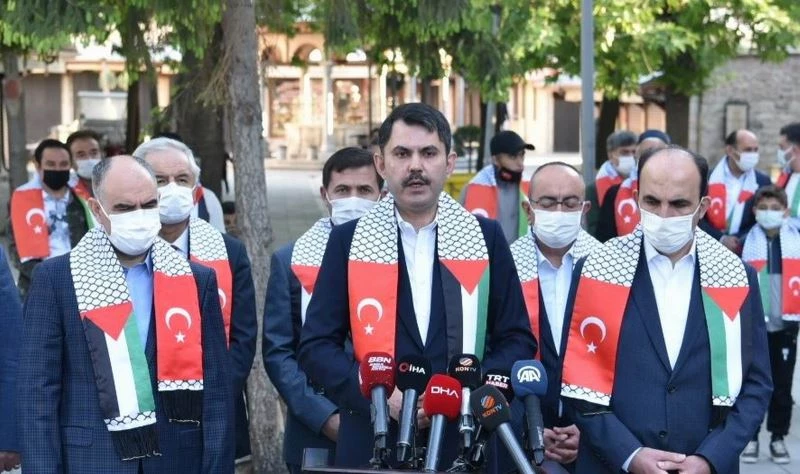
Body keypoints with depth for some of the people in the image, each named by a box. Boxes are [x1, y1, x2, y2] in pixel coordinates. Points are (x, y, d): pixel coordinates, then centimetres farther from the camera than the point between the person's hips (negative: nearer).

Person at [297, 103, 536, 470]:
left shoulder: (486, 237, 4)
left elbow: (518, 340, 5)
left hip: (465, 442, 1)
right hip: (373, 442, -1)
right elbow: (316, 345, 0)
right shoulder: (348, 241, 2)